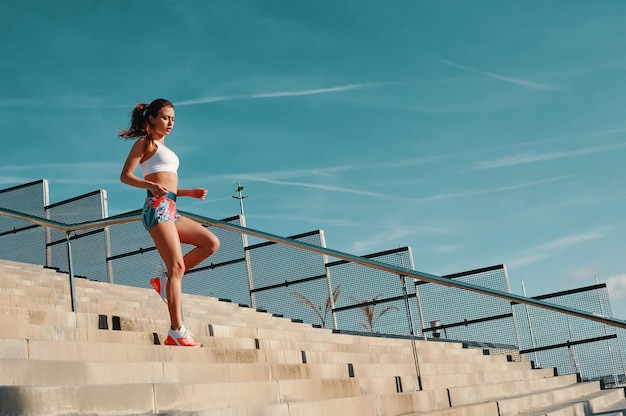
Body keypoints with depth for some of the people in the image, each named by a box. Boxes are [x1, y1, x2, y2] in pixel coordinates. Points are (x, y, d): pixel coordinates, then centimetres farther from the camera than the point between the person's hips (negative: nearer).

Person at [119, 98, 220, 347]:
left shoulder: (163, 149, 28)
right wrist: (151, 186, -22)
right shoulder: (145, 142, 4)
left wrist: (190, 193, 12)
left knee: (211, 243, 3)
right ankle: (177, 331, -20)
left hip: (170, 209, 8)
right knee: (177, 265, -16)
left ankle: (166, 280, 3)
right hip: (157, 207, -8)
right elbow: (125, 176, -6)